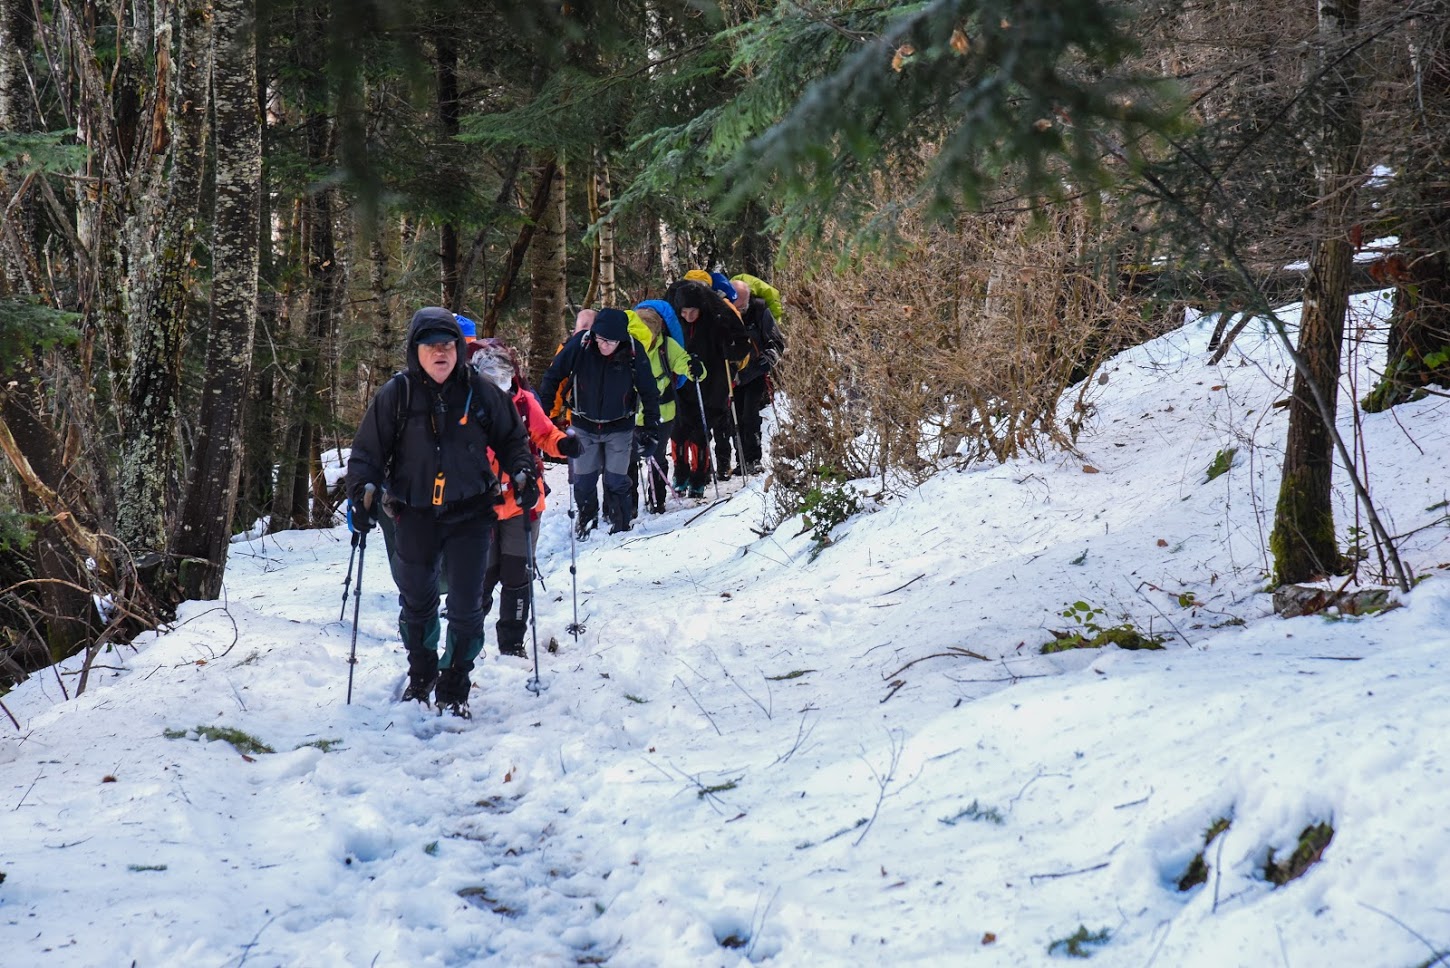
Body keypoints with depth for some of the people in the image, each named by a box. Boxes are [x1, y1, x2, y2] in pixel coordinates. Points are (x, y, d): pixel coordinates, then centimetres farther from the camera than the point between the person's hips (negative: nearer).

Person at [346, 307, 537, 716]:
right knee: (416, 602, 16)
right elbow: (367, 451, 1)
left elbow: (510, 438, 12)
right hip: (415, 515, 1)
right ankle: (421, 676, 38)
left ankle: (454, 690, 12)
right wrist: (360, 492, -11)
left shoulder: (481, 393, 0)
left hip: (470, 514, -1)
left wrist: (522, 473, -2)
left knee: (465, 606, -2)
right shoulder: (395, 395, -3)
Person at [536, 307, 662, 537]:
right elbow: (553, 376, -6)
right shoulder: (579, 345, -21)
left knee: (616, 482, 0)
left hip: (619, 428, -1)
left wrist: (650, 430, -6)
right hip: (584, 426, 1)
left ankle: (619, 526, 18)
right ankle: (586, 519, 31)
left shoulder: (633, 352, -19)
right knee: (583, 481, 8)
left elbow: (649, 393, -7)